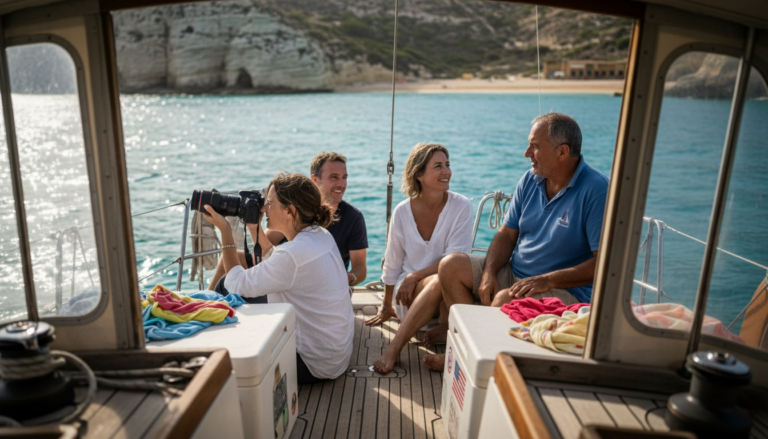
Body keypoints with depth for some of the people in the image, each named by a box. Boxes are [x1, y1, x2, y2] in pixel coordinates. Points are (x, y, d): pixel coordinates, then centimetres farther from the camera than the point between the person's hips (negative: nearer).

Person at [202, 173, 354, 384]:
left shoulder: (293, 254, -29)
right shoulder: (321, 236, -1)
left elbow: (236, 285, -18)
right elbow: (267, 259, 15)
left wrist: (224, 230, -12)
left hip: (316, 364, -9)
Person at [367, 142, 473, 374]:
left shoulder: (461, 206, -5)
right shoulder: (402, 212, -1)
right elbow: (393, 263, 9)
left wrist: (413, 277, -16)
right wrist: (386, 307, 16)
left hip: (450, 293, 1)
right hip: (411, 294, -1)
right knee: (438, 281, -34)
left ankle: (394, 348, -28)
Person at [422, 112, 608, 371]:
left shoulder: (596, 191, -17)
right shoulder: (530, 180, 4)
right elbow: (507, 234, 8)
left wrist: (546, 280, -26)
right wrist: (489, 272, -9)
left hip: (568, 291, -7)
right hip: (513, 273, 7)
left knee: (505, 300, -34)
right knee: (450, 266, -6)